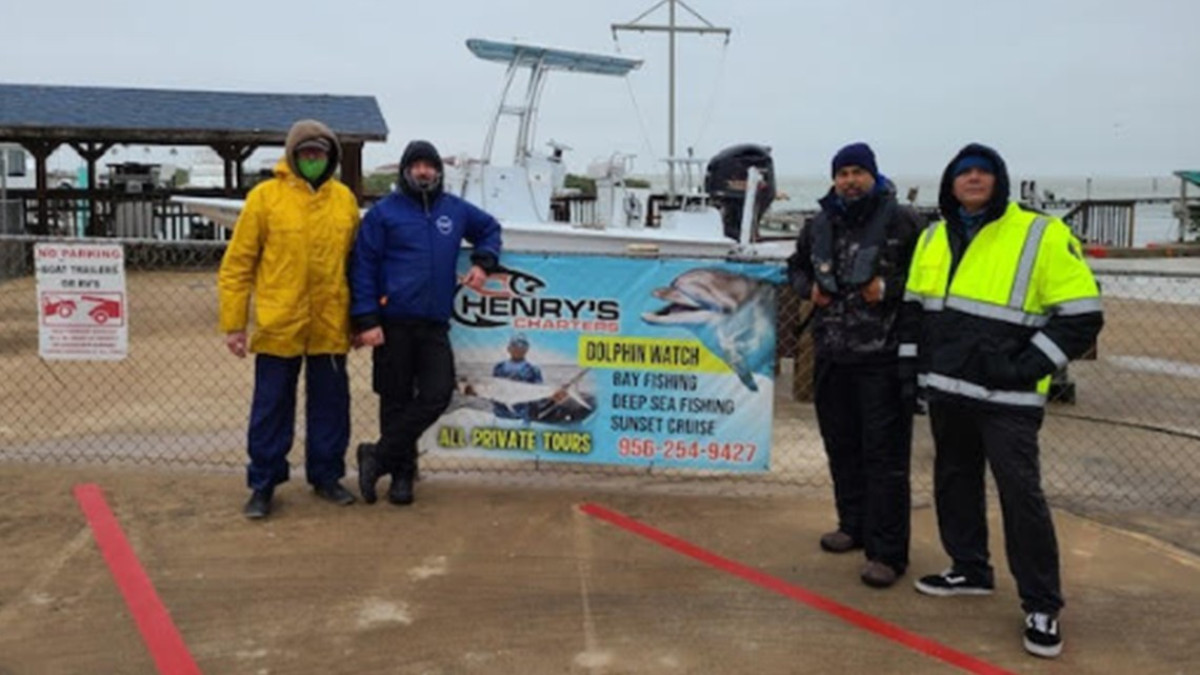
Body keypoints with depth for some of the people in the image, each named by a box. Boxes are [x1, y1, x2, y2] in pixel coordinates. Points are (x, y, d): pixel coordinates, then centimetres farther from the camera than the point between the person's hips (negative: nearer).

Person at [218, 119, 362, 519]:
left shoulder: (345, 199, 7)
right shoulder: (265, 196, -3)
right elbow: (237, 263, -3)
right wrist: (233, 323, -5)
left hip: (330, 326, 3)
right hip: (278, 325, -3)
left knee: (330, 405, 12)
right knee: (272, 408, 6)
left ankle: (326, 476, 27)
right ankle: (263, 484, 18)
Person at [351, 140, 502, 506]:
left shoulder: (455, 210, 11)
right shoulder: (383, 212, 0)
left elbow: (490, 228, 29)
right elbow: (363, 267, -3)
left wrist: (483, 261, 9)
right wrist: (366, 320, -10)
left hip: (435, 324, 3)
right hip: (393, 323, -3)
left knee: (436, 395, -6)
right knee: (396, 400, 4)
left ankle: (378, 456, 8)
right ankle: (402, 473, 19)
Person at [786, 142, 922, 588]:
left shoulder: (902, 222, -5)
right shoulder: (820, 226, 12)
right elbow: (796, 266, 26)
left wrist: (889, 288, -17)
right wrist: (809, 288, 6)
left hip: (883, 357, -6)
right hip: (831, 355, 6)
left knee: (884, 453, -5)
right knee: (841, 446, 15)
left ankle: (888, 552, 0)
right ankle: (854, 526, 31)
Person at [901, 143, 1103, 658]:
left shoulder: (1043, 235, -9)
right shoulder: (934, 238, 10)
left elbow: (1081, 316, -10)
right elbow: (914, 307, 20)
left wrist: (1025, 369, -15)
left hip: (1006, 397, -6)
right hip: (946, 390, 6)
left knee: (1021, 494, -5)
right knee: (954, 482, 15)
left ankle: (1042, 606, 8)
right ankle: (970, 570, 33)